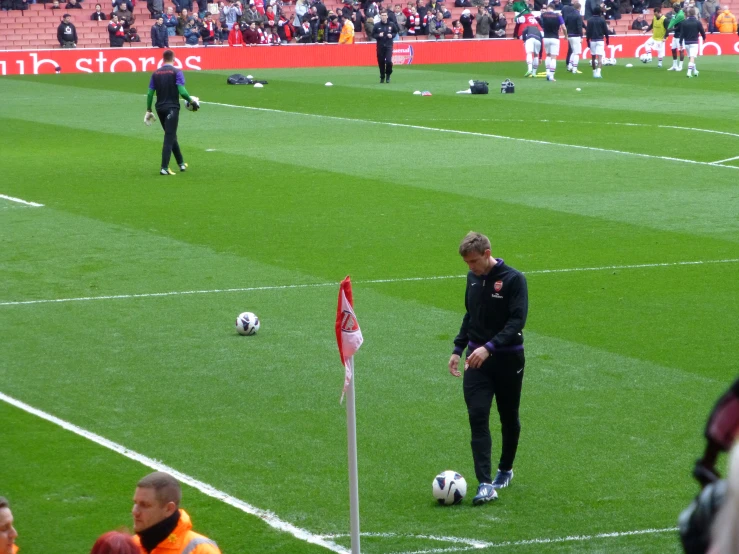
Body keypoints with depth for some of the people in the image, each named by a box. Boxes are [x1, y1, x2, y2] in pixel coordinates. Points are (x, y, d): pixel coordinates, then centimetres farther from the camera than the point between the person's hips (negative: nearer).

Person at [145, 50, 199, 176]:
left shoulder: (155, 73, 6)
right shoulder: (176, 72, -8)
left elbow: (150, 93, 5)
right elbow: (182, 91, -17)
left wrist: (149, 110, 11)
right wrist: (191, 101, -2)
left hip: (160, 108, 5)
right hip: (172, 108, -5)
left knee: (171, 136, 19)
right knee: (169, 138, -4)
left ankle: (181, 163, 28)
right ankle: (164, 168, -13)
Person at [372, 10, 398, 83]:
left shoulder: (391, 25, 1)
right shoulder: (377, 25, 0)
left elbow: (395, 32, 15)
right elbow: (373, 35, 5)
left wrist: (392, 35, -5)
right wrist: (378, 35, -14)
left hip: (389, 46, -1)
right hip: (380, 46, 1)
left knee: (389, 61, -15)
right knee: (381, 62, 4)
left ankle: (388, 74, 9)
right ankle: (382, 77, 21)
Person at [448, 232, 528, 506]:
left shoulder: (513, 279, -14)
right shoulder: (473, 278, 6)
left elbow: (517, 321, -21)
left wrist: (489, 347, -31)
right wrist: (458, 349, 10)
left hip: (508, 359, -4)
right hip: (477, 360, 4)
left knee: (509, 419, 12)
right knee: (477, 417, -10)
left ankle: (505, 470, 34)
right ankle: (485, 484, -16)